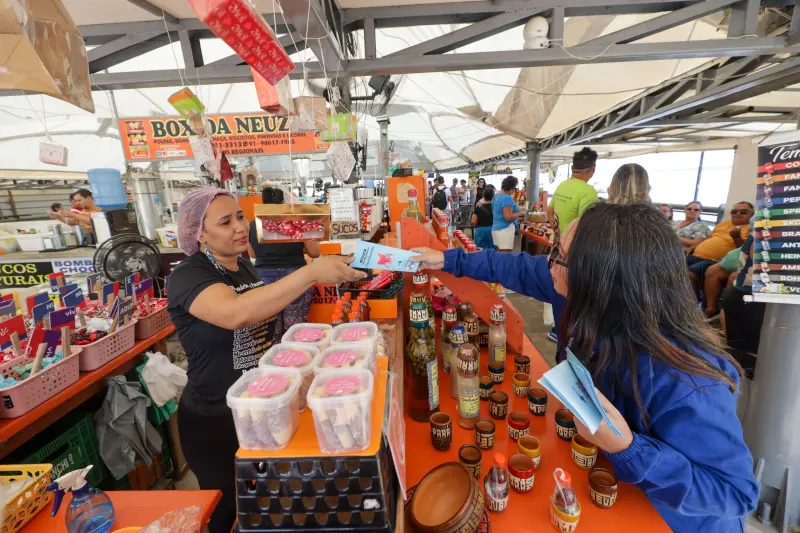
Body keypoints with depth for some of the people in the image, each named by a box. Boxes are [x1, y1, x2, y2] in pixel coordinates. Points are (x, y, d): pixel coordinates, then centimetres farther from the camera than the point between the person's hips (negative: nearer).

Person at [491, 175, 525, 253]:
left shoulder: (495, 196, 12)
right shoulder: (507, 198, -17)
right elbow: (508, 217, -23)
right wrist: (520, 213, -8)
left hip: (496, 228, 10)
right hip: (505, 229, -10)